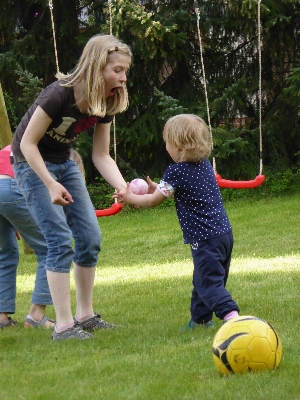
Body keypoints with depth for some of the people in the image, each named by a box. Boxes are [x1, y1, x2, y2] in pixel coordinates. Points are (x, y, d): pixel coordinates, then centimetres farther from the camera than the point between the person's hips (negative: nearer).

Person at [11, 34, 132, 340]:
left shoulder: (106, 103, -7)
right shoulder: (59, 95, -30)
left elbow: (101, 156, -3)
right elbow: (28, 144, -23)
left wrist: (123, 187, -19)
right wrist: (51, 185, -29)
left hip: (63, 163, 8)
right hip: (32, 164, -8)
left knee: (90, 238, 2)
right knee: (61, 240, -15)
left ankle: (85, 315, 14)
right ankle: (63, 325, -11)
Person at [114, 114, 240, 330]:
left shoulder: (176, 172, -14)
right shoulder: (205, 165, 9)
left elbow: (153, 201, -2)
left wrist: (130, 198, 13)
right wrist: (159, 188, 28)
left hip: (205, 239, -8)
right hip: (224, 233, 9)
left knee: (209, 283, -10)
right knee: (202, 280, 19)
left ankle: (231, 315, -25)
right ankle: (200, 319, 28)